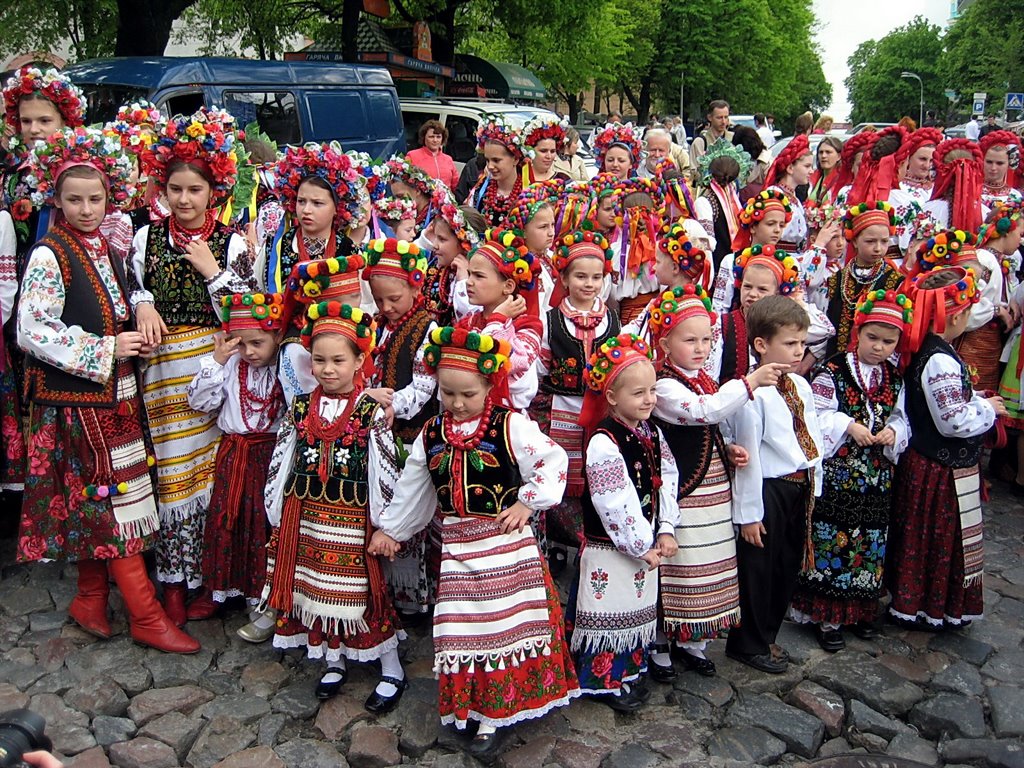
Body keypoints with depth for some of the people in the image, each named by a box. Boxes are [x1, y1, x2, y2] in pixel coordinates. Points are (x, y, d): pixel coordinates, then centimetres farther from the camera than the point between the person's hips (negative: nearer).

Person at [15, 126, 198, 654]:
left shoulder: (107, 249, 12)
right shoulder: (49, 255, -11)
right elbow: (33, 332, -18)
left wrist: (138, 336, 7)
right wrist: (106, 351, -18)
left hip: (115, 394, 7)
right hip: (75, 399, -7)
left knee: (97, 504, 14)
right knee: (115, 497, -4)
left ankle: (90, 600, 28)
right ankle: (146, 617, 4)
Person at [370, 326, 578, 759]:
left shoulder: (510, 426, -11)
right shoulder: (431, 435, 4)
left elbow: (553, 462, -10)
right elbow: (411, 488, 15)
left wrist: (528, 502, -14)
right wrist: (389, 529, 22)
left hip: (507, 544, -3)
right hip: (457, 548, 4)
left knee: (508, 623, 4)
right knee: (464, 630, 9)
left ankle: (494, 717, 18)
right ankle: (474, 706, 27)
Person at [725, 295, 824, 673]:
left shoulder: (801, 387, 5)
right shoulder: (753, 394, -19)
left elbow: (813, 440, 12)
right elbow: (749, 456, -18)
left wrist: (814, 487, 11)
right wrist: (748, 512, -15)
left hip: (801, 488, 8)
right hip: (768, 489, -8)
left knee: (789, 566, 18)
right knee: (759, 568, 5)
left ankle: (766, 634, 36)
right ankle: (748, 644, 24)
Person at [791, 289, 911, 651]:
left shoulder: (894, 378, 9)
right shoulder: (832, 371, -9)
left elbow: (900, 418, 13)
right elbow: (818, 415, -10)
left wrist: (892, 432, -8)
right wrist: (849, 426, -22)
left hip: (877, 475, 5)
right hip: (837, 472, -5)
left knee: (870, 543, 13)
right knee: (831, 540, -2)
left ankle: (862, 610, 29)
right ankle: (827, 617, 11)